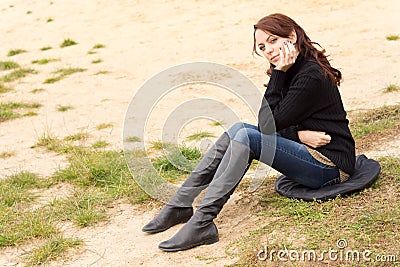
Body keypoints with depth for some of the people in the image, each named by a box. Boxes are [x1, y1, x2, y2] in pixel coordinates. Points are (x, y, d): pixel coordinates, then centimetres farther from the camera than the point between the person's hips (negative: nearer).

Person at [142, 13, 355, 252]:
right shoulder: (291, 71, 10)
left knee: (247, 136, -23)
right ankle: (180, 205, -5)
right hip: (308, 152, 9)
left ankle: (202, 223, -28)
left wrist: (279, 73, -16)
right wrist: (298, 134, -15)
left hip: (331, 164, -9)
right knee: (240, 129, -4)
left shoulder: (311, 76, -18)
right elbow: (267, 125, 5)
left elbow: (269, 124, -17)